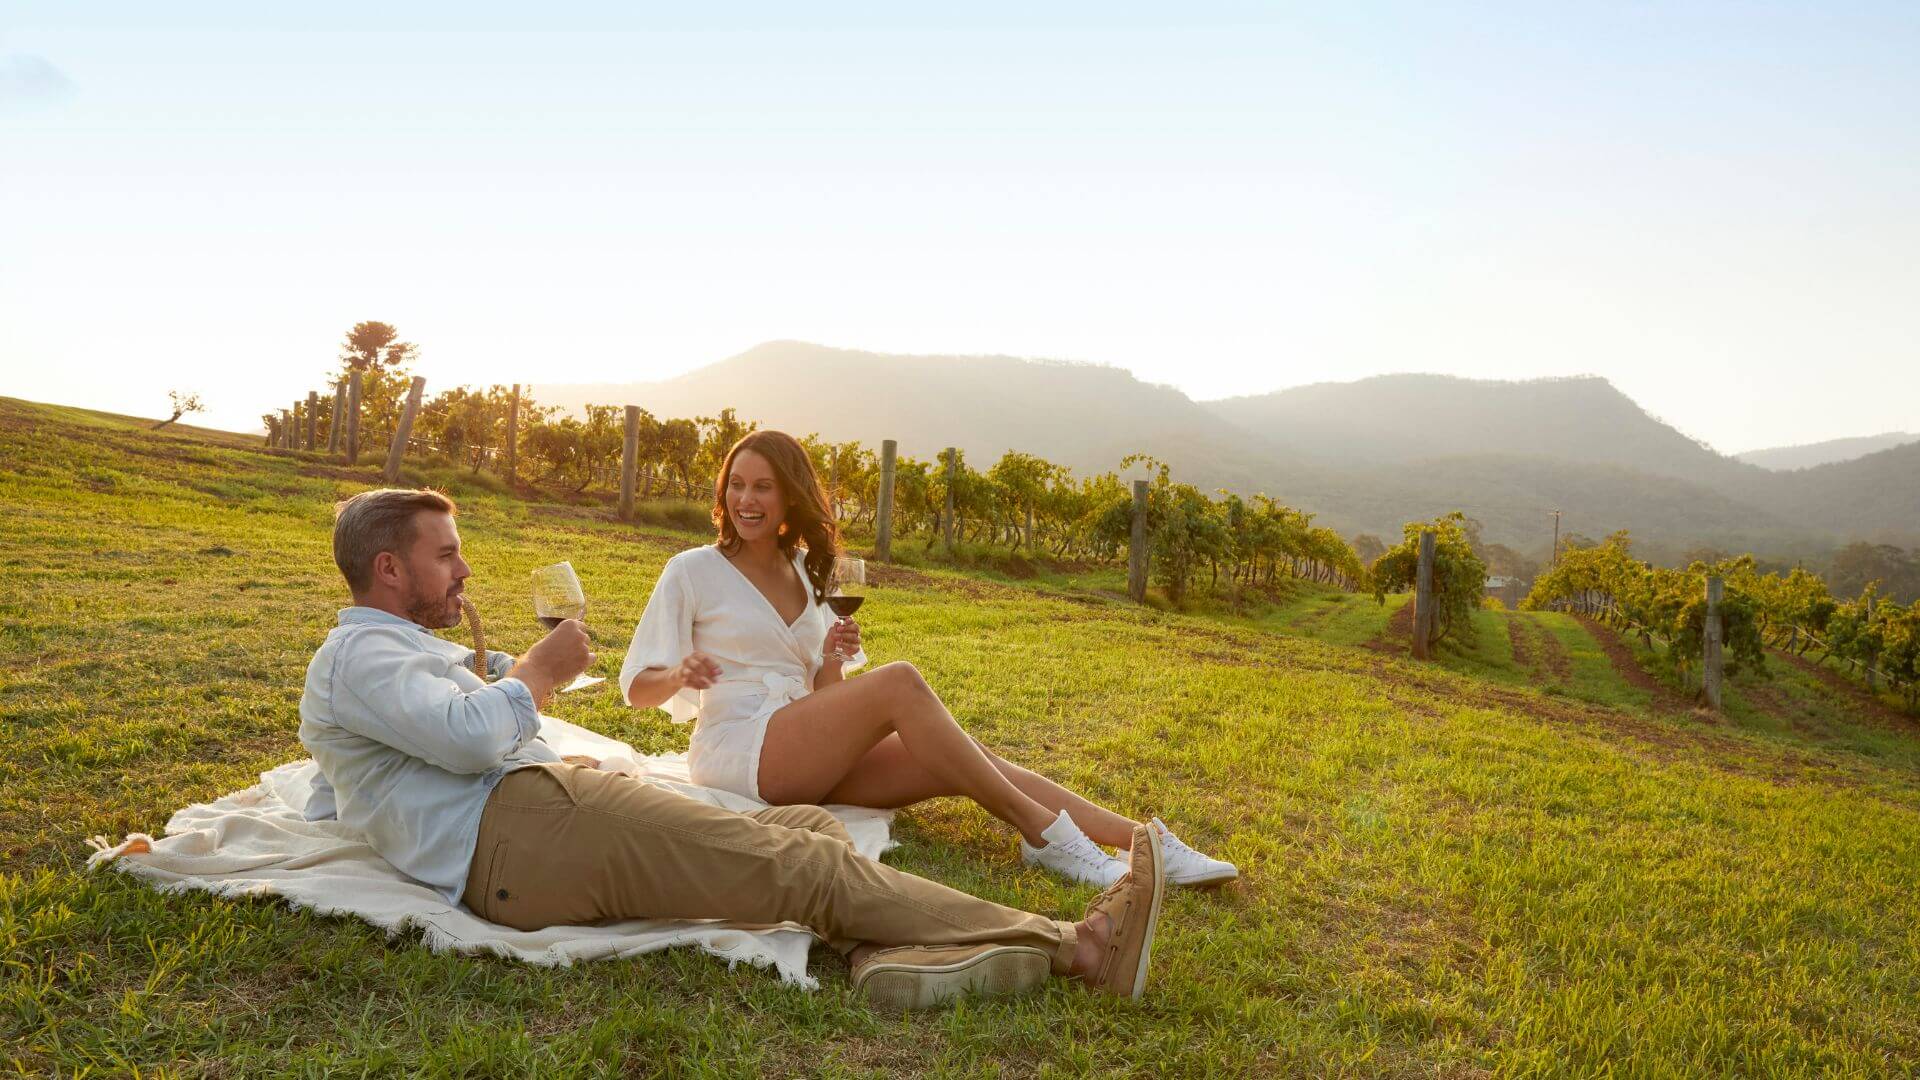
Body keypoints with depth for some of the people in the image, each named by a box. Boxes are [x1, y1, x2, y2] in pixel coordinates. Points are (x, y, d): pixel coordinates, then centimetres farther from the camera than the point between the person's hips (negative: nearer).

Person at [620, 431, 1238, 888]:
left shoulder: (805, 574, 17)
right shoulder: (693, 572, 2)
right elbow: (637, 689, -1)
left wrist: (832, 661, -6)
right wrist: (679, 674, -23)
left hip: (807, 753, 6)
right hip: (738, 750, -6)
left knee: (962, 763, -15)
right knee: (899, 682, -28)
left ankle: (1146, 844, -20)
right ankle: (1042, 832, -25)